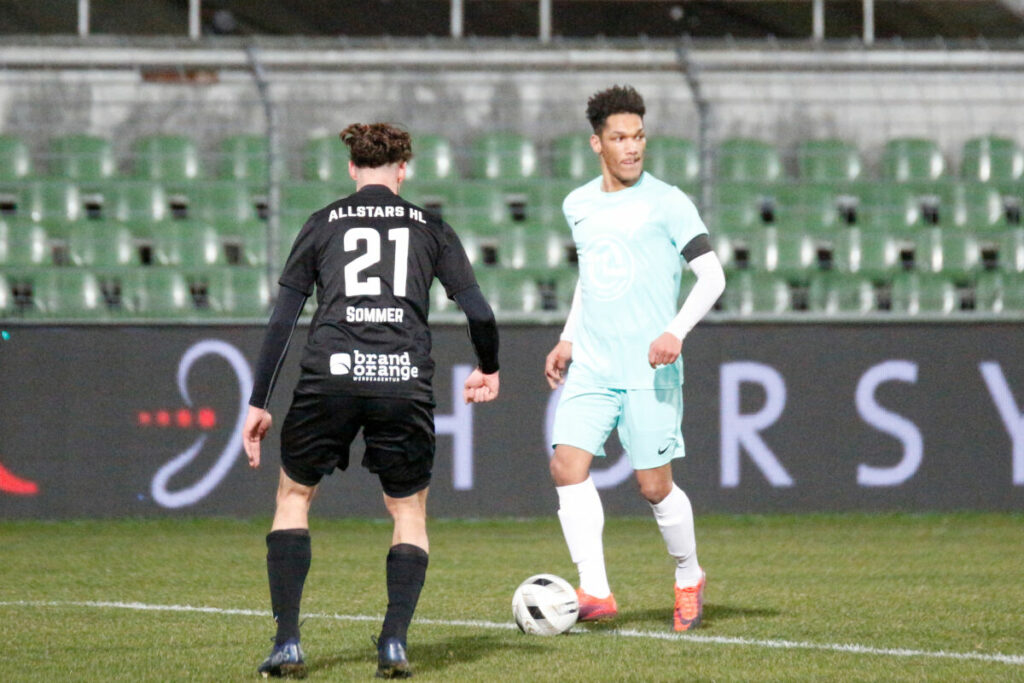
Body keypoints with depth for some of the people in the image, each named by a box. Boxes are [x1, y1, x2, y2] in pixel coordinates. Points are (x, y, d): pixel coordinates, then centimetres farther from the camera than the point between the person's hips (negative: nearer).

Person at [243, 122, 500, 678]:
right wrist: (488, 369, 31)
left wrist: (258, 403, 16)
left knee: (294, 496, 18)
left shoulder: (322, 225, 15)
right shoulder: (431, 229, 15)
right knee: (409, 512, 18)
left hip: (329, 378, 0)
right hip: (405, 380, 0)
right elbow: (479, 314, 10)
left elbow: (281, 320, 12)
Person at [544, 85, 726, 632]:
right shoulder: (578, 205, 11)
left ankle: (689, 579, 24)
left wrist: (676, 330, -22)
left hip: (649, 371, -4)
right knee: (567, 465, -14)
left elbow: (712, 276, -9)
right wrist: (567, 340, 21)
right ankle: (595, 592, -16)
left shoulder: (666, 203, -5)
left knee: (655, 486, -2)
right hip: (590, 367, 4)